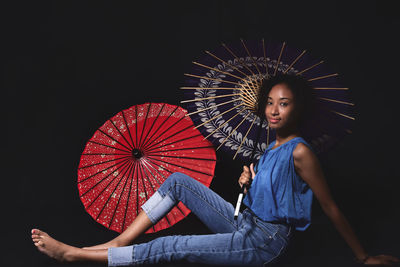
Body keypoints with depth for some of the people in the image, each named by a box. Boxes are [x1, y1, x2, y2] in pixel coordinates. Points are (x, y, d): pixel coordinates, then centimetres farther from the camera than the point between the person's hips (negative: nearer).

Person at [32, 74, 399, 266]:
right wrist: (247, 183, -3)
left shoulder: (300, 151, -17)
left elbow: (332, 209, -13)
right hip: (244, 224, 8)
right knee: (178, 180, -2)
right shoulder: (273, 147, 9)